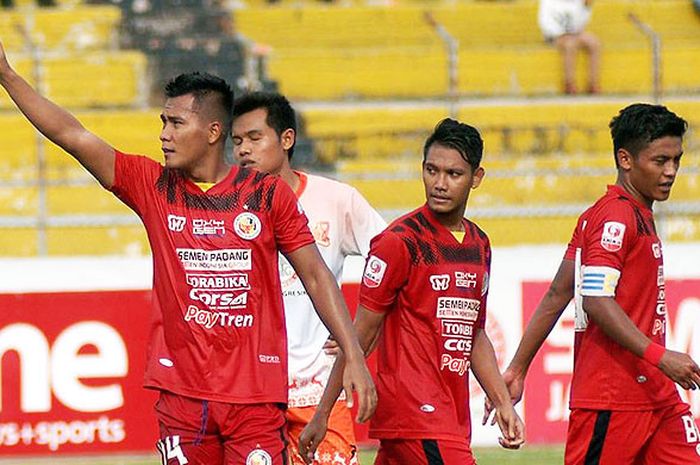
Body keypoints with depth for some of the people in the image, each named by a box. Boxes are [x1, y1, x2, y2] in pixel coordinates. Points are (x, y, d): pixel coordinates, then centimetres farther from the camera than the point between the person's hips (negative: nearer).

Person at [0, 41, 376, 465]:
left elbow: (316, 276, 5)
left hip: (256, 395, -2)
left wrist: (354, 356, -1)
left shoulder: (268, 194, 2)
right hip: (181, 394, 2)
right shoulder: (152, 186, 6)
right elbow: (71, 135, 2)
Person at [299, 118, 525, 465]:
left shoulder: (479, 245, 15)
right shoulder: (401, 241, -7)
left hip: (451, 418, 7)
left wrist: (503, 403, 17)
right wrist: (322, 414, -6)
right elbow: (362, 333, -6)